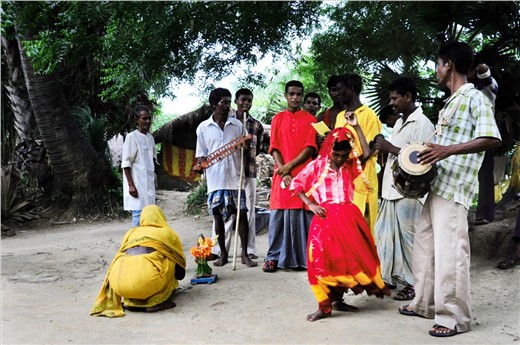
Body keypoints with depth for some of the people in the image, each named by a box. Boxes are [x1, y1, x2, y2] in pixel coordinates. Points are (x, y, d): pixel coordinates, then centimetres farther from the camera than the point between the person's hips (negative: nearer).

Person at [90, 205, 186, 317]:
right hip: (146, 282, -4)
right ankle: (156, 301, 7)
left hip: (117, 285, 4)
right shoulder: (167, 232, 21)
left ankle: (130, 300, 15)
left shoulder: (131, 232, 27)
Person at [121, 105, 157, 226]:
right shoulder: (132, 137, -9)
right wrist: (131, 185, -17)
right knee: (138, 214, -12)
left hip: (149, 183, 7)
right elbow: (126, 163, -12)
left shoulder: (150, 137, 12)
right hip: (137, 183, -7)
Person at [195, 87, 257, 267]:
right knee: (218, 216, 6)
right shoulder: (203, 127, 5)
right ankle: (223, 253, 20)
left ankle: (245, 254, 10)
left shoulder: (237, 125, 7)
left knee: (242, 214, 0)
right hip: (215, 179, 0)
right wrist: (201, 162, -13)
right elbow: (201, 154, 8)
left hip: (236, 178, 0)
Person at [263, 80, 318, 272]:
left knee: (303, 216, 0)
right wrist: (283, 172, -10)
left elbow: (311, 148, -2)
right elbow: (274, 148, 3)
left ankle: (303, 257, 7)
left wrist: (290, 165, -13)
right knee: (278, 216, 0)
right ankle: (274, 257, 6)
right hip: (282, 174, 1)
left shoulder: (310, 119, 7)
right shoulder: (277, 119, 10)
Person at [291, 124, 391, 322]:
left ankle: (337, 300, 24)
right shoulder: (317, 165, 3)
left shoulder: (350, 166, 12)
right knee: (323, 259, -6)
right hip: (325, 218, -3)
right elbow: (296, 184, 4)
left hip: (347, 217, 4)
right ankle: (324, 306, 2)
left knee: (347, 257, 8)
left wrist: (356, 127, -1)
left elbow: (366, 153, -2)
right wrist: (311, 204, -6)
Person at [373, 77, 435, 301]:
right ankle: (388, 277, 25)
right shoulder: (399, 123, 18)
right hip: (391, 188, 9)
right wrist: (383, 148, 5)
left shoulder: (422, 124, -11)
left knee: (407, 238, -3)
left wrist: (390, 148, -16)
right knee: (384, 234, 13)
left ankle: (414, 284, 8)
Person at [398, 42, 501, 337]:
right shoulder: (450, 103, 20)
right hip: (436, 185, 10)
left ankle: (454, 317, 2)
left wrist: (447, 150, -27)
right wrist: (427, 155, 12)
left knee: (449, 252, -8)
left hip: (454, 190, -10)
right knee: (425, 245, 14)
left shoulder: (475, 98, -8)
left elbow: (492, 139, -19)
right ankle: (425, 303, 26)